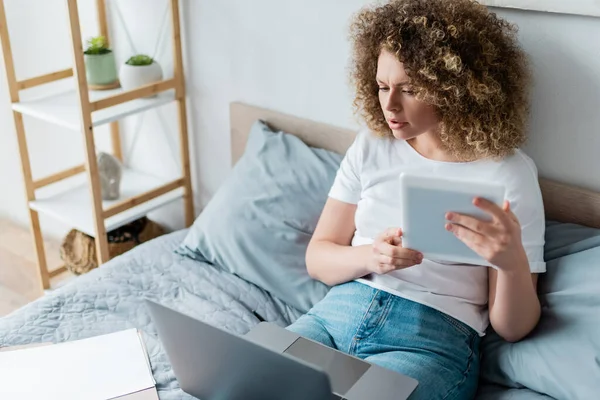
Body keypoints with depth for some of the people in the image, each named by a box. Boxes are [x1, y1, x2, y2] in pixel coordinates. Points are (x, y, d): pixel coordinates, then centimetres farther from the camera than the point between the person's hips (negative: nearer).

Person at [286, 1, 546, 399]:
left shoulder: (508, 172, -4)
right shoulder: (370, 147, 8)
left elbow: (513, 328, -2)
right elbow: (318, 257, 10)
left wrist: (512, 262, -25)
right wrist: (368, 257, -13)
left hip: (432, 341, -4)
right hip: (339, 313, 4)